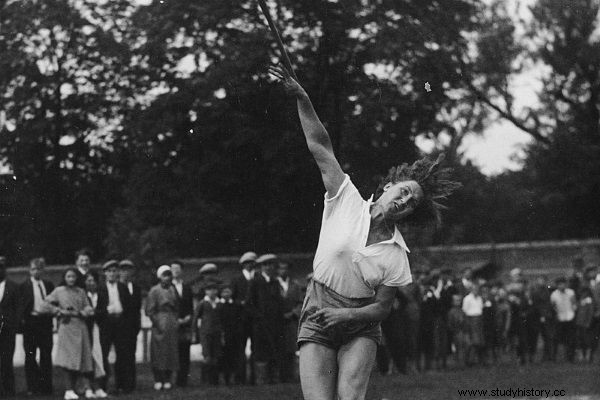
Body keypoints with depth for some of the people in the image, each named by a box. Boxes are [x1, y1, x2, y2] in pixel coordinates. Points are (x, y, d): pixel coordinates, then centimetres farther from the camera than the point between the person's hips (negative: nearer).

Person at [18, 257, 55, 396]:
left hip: (45, 322, 3)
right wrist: (23, 319, -11)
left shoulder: (49, 285, 10)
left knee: (46, 355, 5)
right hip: (30, 321, -3)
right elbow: (21, 305, -1)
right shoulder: (24, 286, 1)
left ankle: (46, 387, 10)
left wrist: (53, 314, 0)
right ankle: (32, 386, 6)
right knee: (30, 356, 2)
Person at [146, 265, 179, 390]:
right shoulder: (154, 290, -3)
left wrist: (177, 320, 4)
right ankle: (158, 380, 4)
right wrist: (157, 323, -12)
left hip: (172, 325, 4)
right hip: (160, 323, -4)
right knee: (158, 353, -2)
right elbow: (150, 311, -5)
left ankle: (167, 379, 9)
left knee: (171, 352, 3)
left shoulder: (173, 289, 11)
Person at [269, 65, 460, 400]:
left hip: (359, 326, 1)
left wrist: (347, 315, -19)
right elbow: (320, 146, -3)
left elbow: (382, 307, 0)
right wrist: (301, 97, -8)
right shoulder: (347, 202, -1)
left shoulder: (397, 255, -1)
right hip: (316, 321, 0)